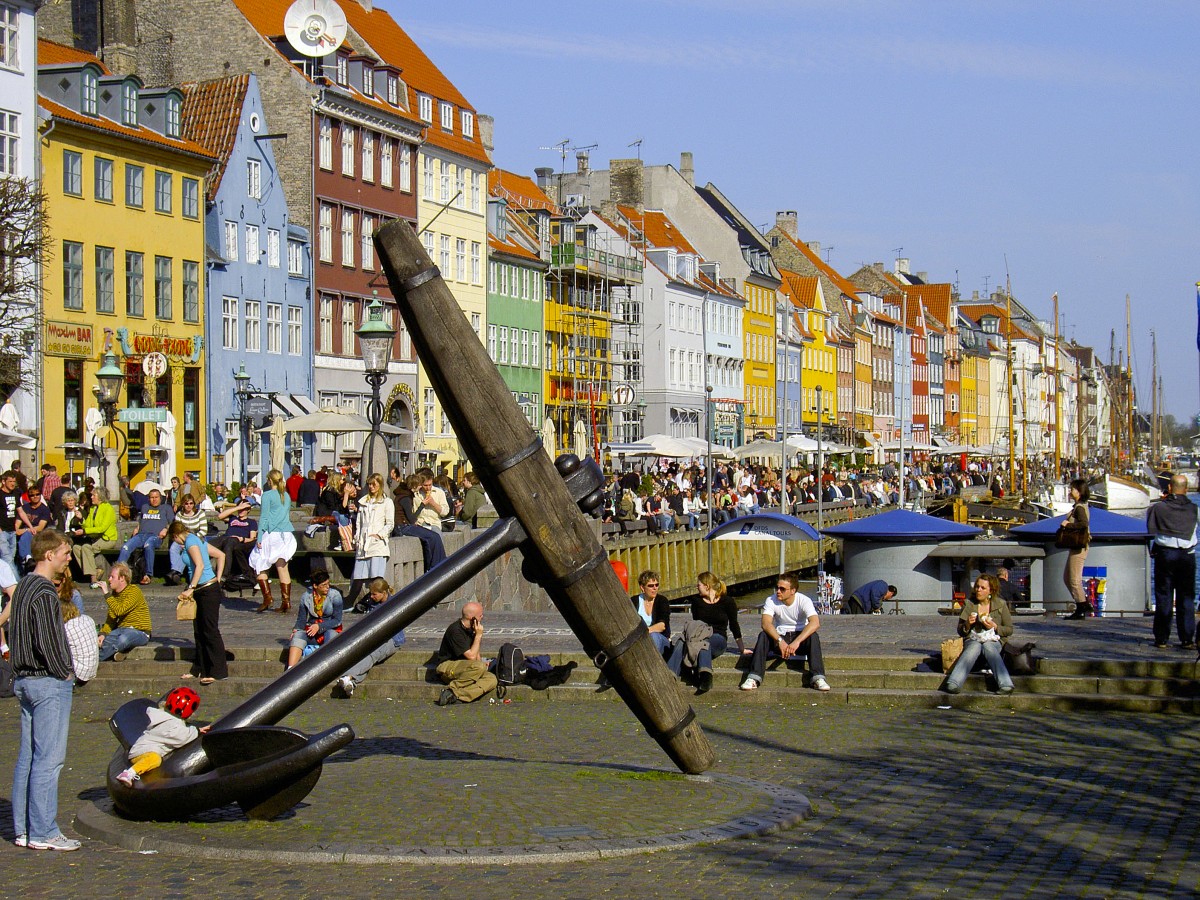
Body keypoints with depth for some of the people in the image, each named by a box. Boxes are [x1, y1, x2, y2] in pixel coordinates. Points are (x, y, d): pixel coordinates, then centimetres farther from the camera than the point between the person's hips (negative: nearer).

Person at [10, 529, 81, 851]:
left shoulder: (24, 586, 13)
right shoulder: (44, 593, -17)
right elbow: (47, 642, -23)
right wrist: (64, 672, -8)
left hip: (24, 680, 10)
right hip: (49, 683, -10)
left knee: (27, 757, 11)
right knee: (48, 759, -6)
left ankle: (23, 829, 16)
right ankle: (42, 832, -4)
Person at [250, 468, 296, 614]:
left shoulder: (268, 495, -6)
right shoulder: (287, 496, 13)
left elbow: (263, 517, -8)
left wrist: (259, 538, -8)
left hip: (271, 534, -6)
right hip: (286, 534, 6)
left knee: (259, 564, 5)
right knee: (282, 567, 5)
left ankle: (267, 597, -6)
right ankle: (286, 601, 1)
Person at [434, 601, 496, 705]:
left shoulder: (471, 629, 10)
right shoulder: (455, 631, -18)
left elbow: (475, 653, 25)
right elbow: (471, 656, -22)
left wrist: (480, 661, 5)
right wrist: (478, 635, -14)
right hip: (447, 667, -8)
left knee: (491, 679, -19)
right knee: (479, 667, -35)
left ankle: (458, 696, -32)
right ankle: (452, 690, -23)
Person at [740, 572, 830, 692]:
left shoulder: (804, 600, -17)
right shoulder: (771, 600, -12)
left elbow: (815, 623, -33)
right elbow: (766, 624, -26)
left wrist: (797, 642, -45)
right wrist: (780, 641, -42)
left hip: (800, 637, -1)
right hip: (779, 637, 1)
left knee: (813, 636, -32)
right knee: (763, 635, -28)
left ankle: (818, 678, -36)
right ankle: (754, 678, -34)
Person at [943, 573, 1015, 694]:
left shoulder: (1001, 605, 7)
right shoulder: (969, 604, 9)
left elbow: (1009, 630, 10)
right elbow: (960, 631, 12)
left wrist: (995, 627, -9)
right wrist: (967, 624, -10)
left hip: (994, 640, 0)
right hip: (973, 640, 0)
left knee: (988, 647, -37)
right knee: (974, 647, -36)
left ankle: (1006, 684, -58)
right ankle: (953, 683, -60)